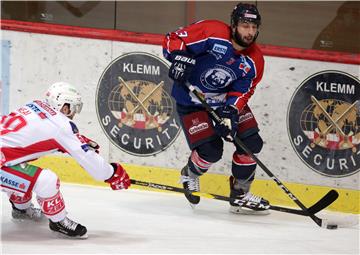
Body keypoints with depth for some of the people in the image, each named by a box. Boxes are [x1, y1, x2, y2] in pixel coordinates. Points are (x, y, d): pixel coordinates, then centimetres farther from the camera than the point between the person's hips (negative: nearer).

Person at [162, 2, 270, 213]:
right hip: (191, 100, -6)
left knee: (251, 143, -3)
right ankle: (190, 175, 22)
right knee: (211, 150, -15)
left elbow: (241, 92, -11)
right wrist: (180, 57, -42)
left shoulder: (254, 61, -10)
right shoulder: (212, 33, -26)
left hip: (226, 100, 6)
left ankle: (241, 196, 15)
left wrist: (230, 112, -29)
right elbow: (173, 39, -23)